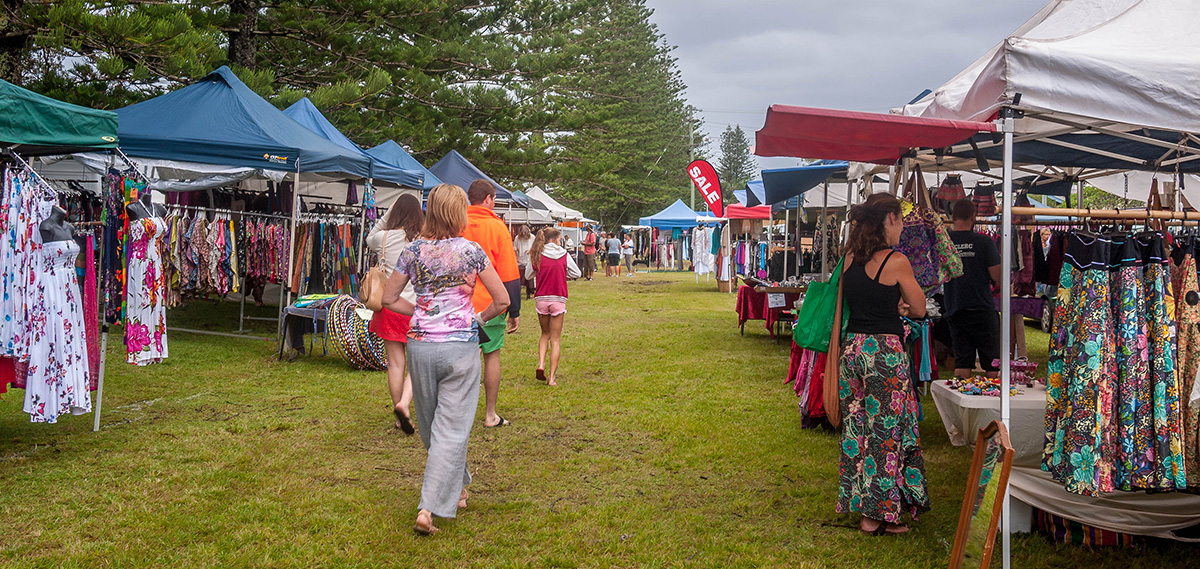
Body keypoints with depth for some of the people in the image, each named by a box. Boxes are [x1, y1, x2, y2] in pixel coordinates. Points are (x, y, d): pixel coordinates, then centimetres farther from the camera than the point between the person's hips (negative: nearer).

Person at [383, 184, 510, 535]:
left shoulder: (414, 251, 1)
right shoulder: (471, 251, -6)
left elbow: (389, 299, 8)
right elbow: (502, 301, -4)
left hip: (420, 345, 3)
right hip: (461, 346, -3)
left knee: (431, 425, 20)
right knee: (452, 429, 2)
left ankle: (458, 488, 38)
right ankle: (428, 509, -4)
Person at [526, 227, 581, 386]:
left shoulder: (537, 256, -2)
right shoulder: (564, 255, -3)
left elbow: (529, 275, 9)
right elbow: (576, 273, 7)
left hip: (541, 299, 2)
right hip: (558, 299, -1)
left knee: (545, 334, 22)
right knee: (555, 339, 5)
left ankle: (541, 364, 1)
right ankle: (552, 377, 1)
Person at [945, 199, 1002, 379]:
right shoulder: (984, 241, -9)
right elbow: (997, 276, -9)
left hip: (954, 310, 3)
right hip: (982, 308, -3)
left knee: (962, 362, 8)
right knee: (992, 363, 7)